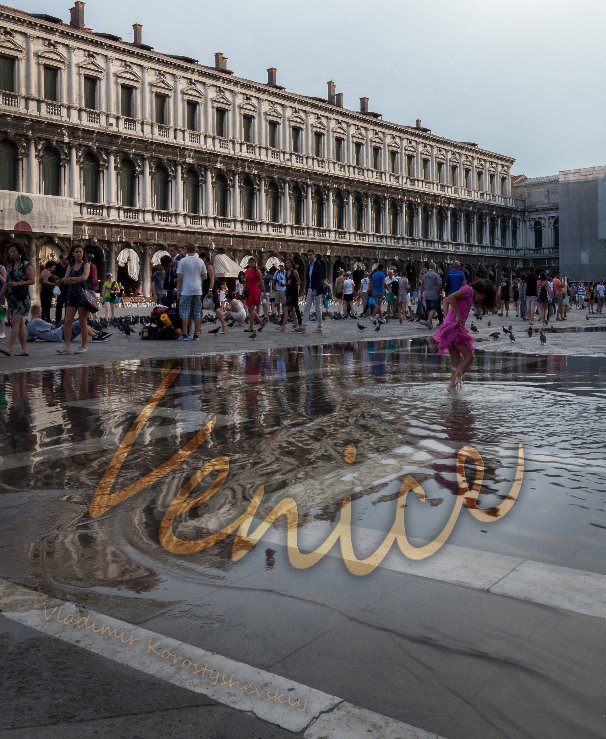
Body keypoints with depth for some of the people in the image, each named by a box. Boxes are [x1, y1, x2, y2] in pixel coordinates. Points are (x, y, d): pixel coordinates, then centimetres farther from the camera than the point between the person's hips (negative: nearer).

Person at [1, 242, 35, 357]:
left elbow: (32, 280, -9)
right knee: (20, 323, 7)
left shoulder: (26, 265, -5)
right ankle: (24, 349, 10)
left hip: (22, 297, -7)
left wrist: (18, 284, -18)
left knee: (15, 322, -14)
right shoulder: (10, 266, 15)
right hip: (11, 297, 7)